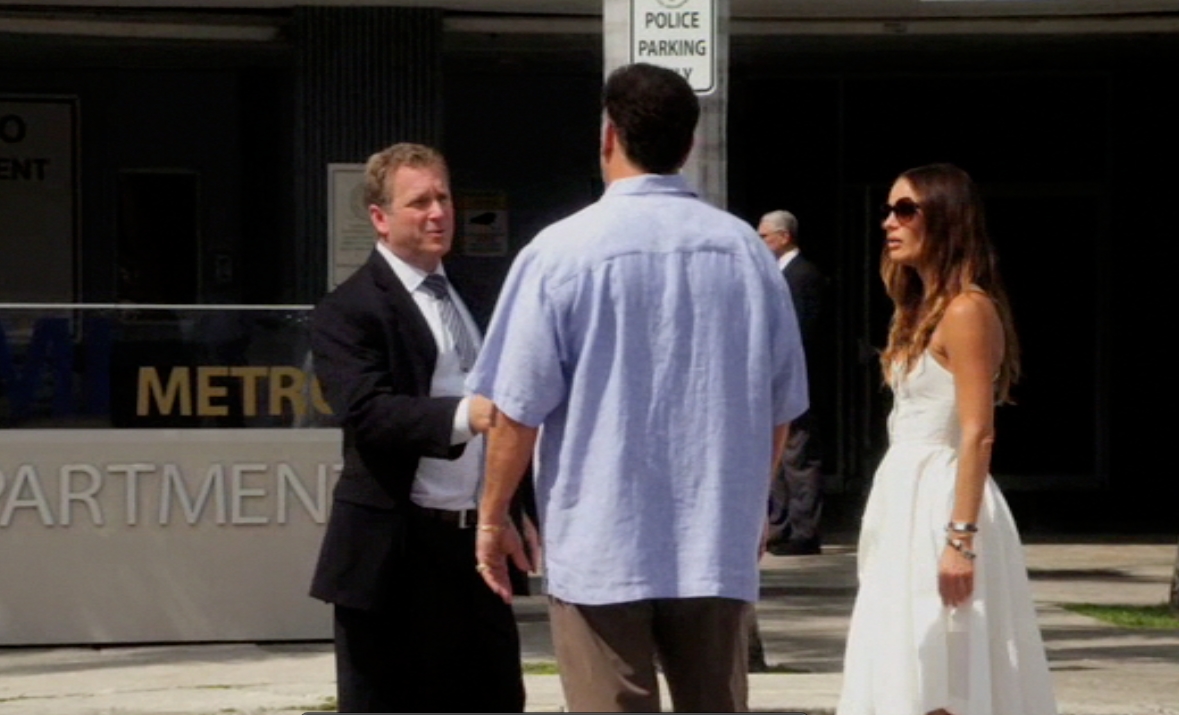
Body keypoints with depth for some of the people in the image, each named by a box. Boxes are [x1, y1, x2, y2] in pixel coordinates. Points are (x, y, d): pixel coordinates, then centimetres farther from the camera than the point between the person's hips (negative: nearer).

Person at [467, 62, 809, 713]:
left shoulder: (562, 251, -8)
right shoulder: (745, 251, 3)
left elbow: (519, 409, -8)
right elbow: (781, 406, 10)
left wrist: (492, 516, 6)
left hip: (600, 546, -3)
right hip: (718, 545, 3)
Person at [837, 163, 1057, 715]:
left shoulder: (966, 310, -12)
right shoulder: (923, 309, 16)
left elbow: (978, 434, -18)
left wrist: (962, 539, -24)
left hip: (941, 502, -10)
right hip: (907, 501, 10)